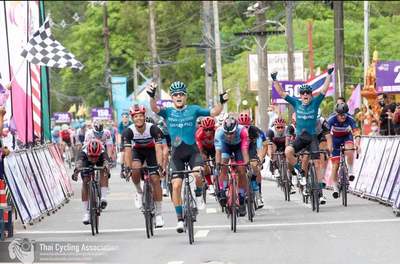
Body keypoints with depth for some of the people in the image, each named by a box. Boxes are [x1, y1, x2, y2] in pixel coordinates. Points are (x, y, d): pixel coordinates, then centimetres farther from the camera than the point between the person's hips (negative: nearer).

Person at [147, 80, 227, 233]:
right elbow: (155, 109, -18)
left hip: (192, 150, -1)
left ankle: (198, 196, 4)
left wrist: (221, 103, -23)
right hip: (177, 153, 1)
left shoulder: (193, 110, 2)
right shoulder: (168, 112, 1)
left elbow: (213, 112, -4)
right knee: (176, 185, -7)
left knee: (198, 173, -28)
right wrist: (152, 96, -38)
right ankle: (180, 219, 3)